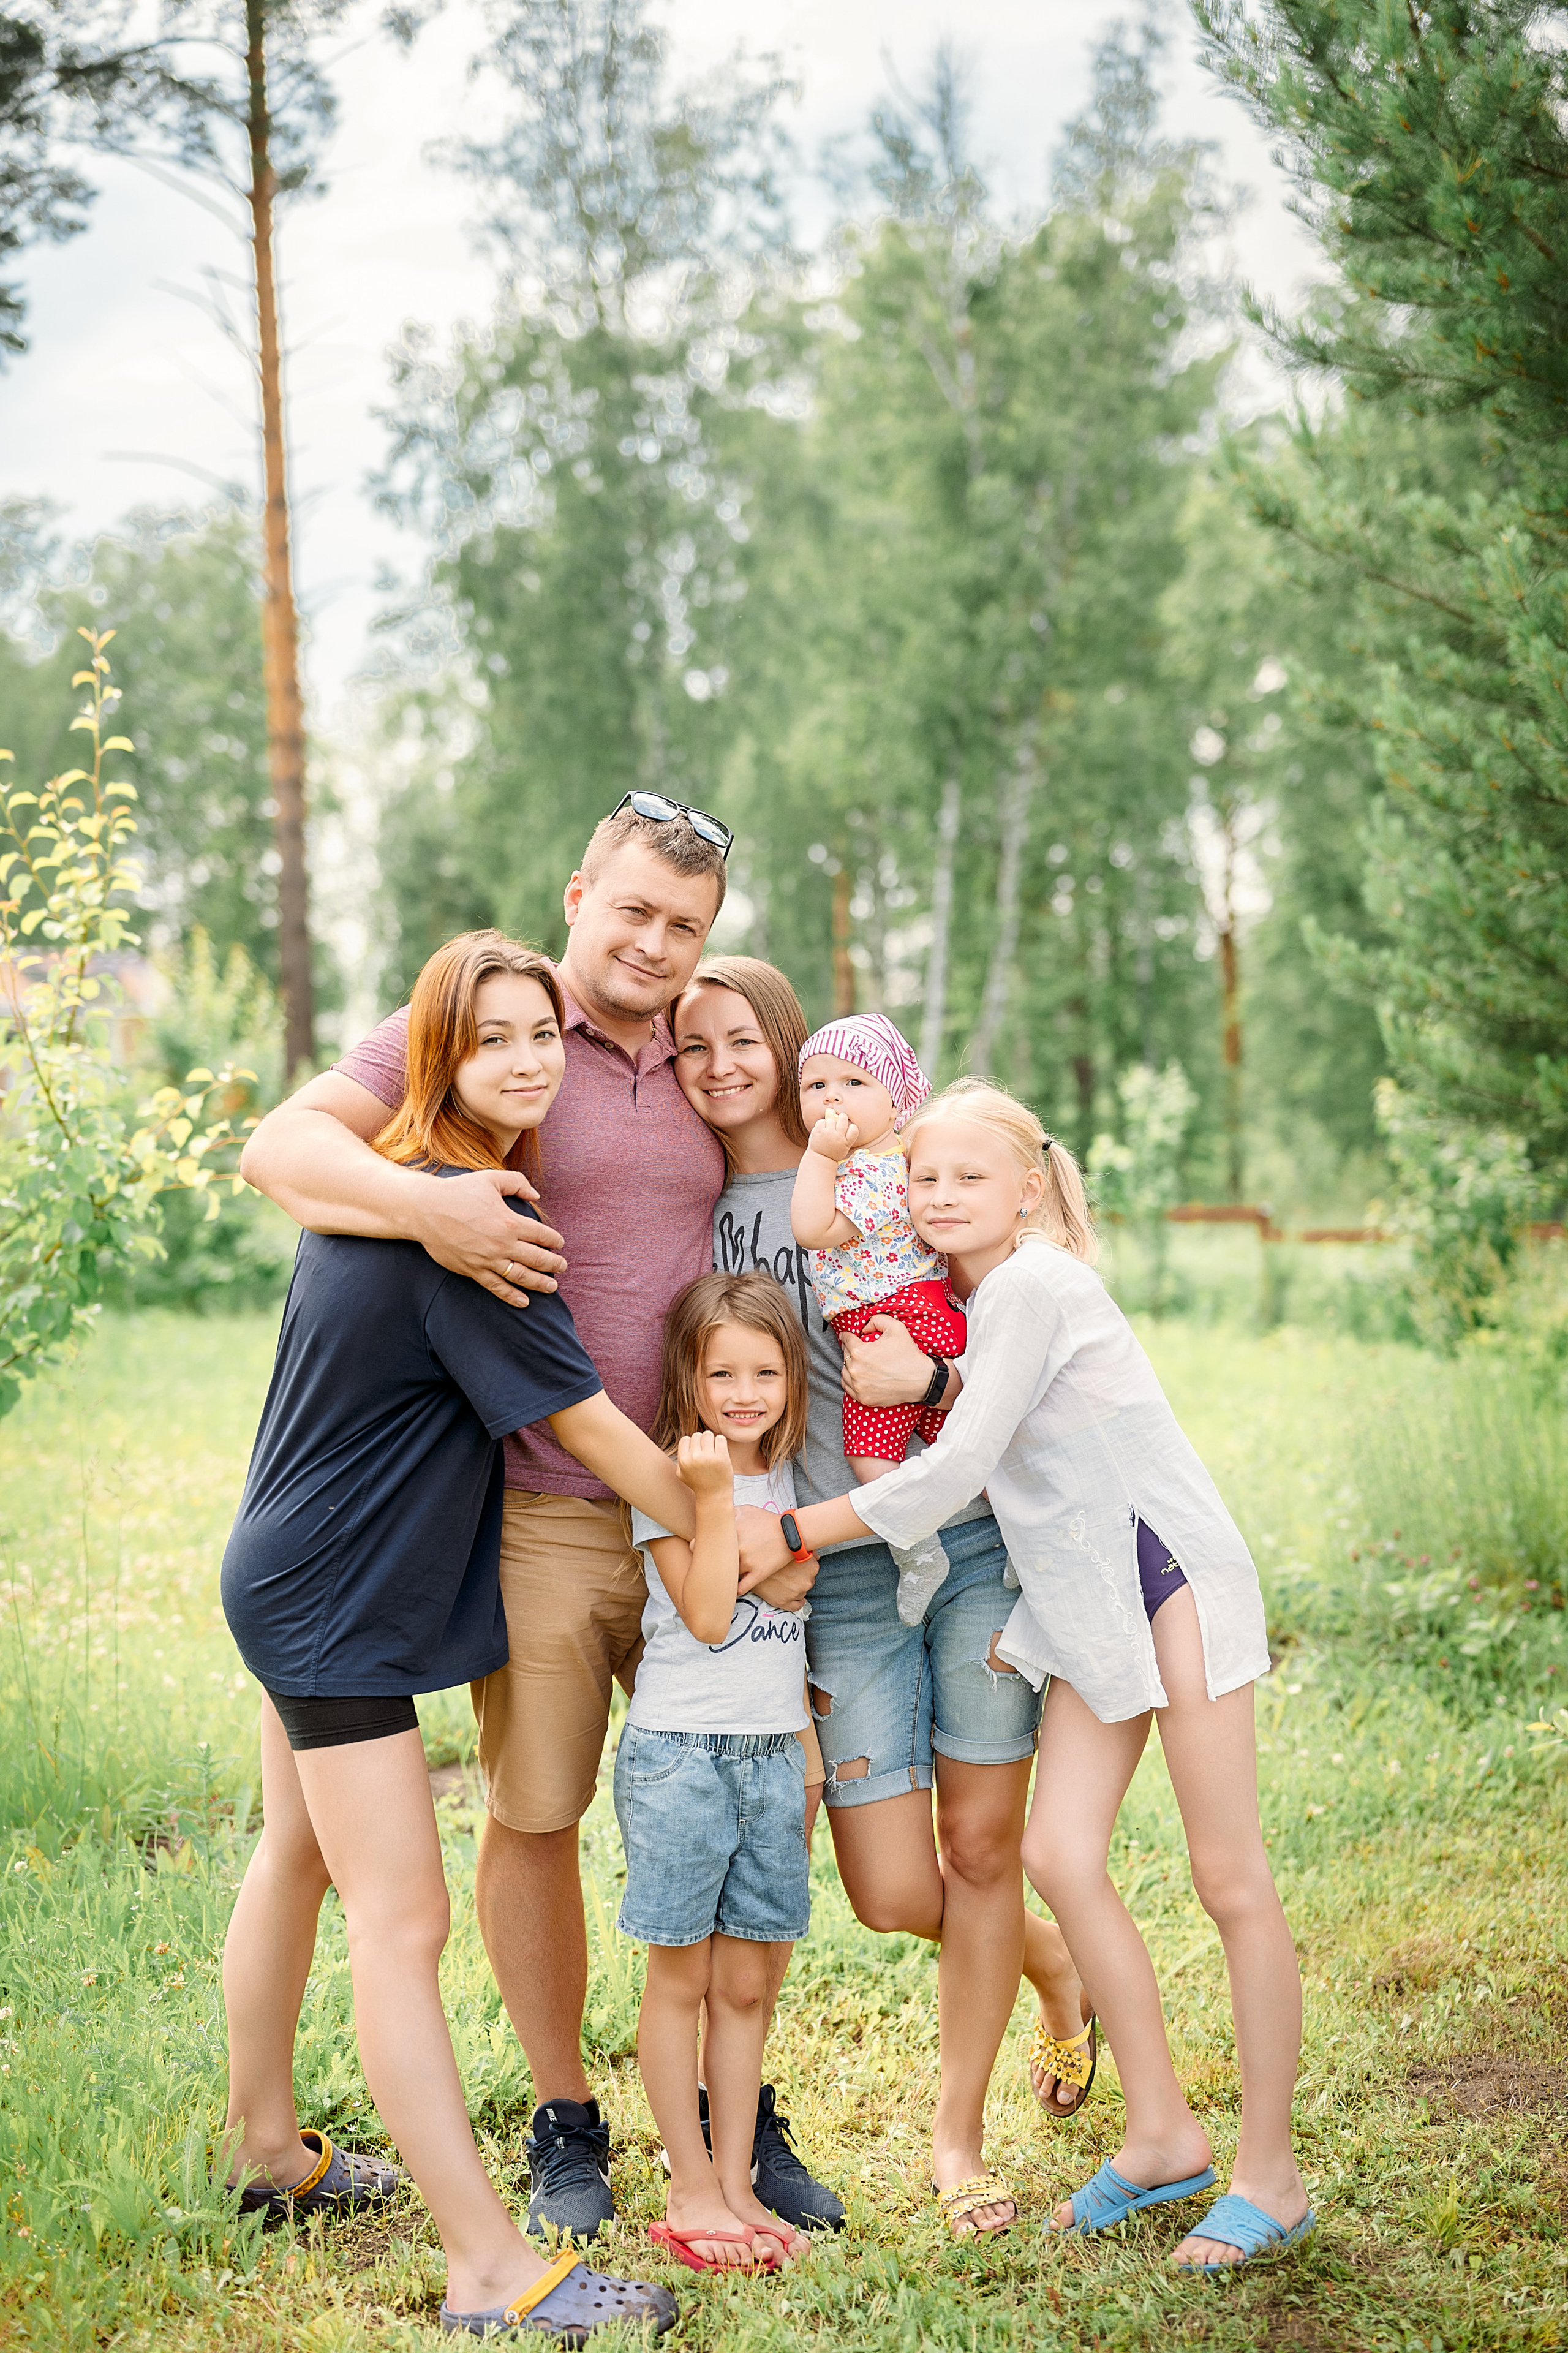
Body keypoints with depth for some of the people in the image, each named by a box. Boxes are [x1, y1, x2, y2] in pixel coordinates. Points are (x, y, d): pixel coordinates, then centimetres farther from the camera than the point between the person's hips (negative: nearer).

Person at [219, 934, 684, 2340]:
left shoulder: (381, 1183, 4)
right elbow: (585, 1422, -19)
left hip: (293, 1575, 11)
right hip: (337, 1606, -11)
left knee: (298, 1858, 23)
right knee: (401, 1920, -10)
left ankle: (266, 2149, 41)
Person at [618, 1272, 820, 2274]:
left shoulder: (783, 1484, 10)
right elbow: (706, 1615, -16)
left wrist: (806, 1752, 17)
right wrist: (715, 1495, -21)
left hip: (772, 1755, 5)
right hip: (680, 1751, -5)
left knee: (749, 1984, 9)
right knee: (682, 1980, 2)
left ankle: (738, 2183, 16)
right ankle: (692, 2192, 11)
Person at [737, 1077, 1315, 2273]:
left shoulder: (1032, 1285, -16)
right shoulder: (971, 1300, 11)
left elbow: (955, 1470, -19)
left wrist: (793, 1531, -13)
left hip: (1173, 1577, -9)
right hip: (1089, 1605, 9)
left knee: (1232, 1881, -2)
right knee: (1058, 1852, 1)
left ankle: (1270, 2174, 6)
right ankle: (1164, 2133, 13)